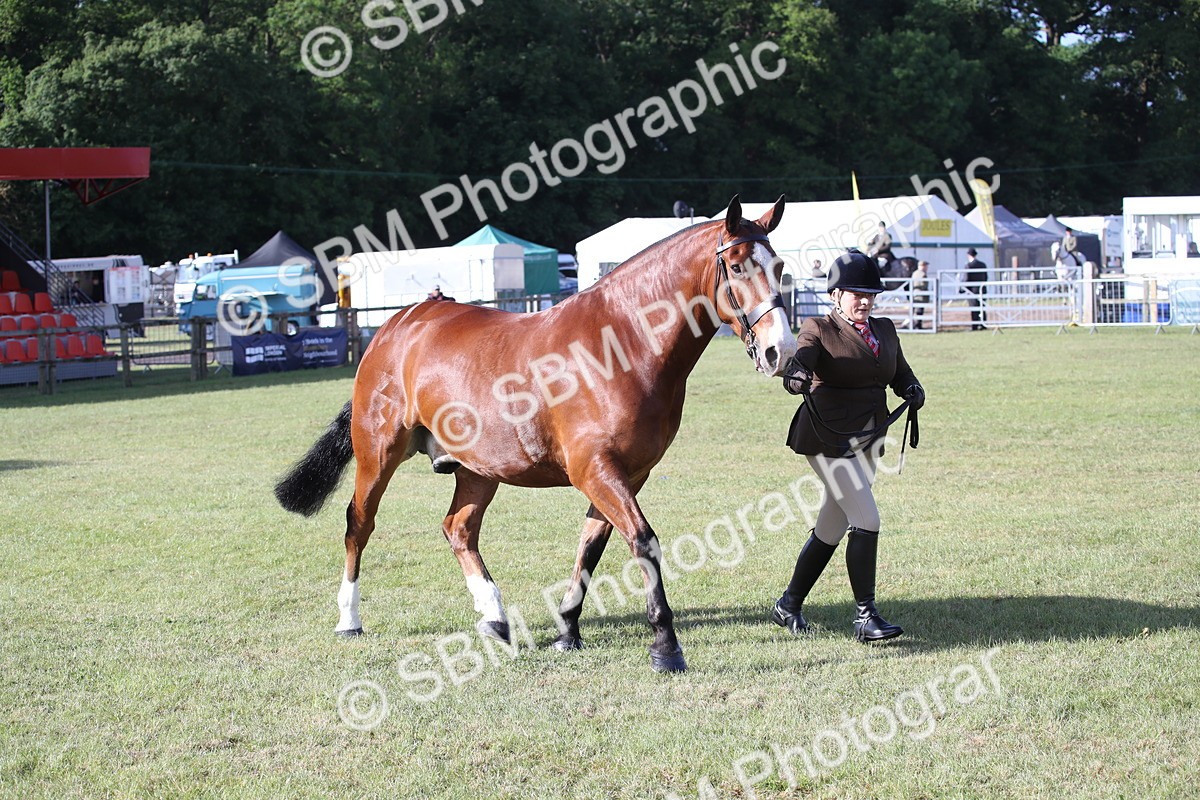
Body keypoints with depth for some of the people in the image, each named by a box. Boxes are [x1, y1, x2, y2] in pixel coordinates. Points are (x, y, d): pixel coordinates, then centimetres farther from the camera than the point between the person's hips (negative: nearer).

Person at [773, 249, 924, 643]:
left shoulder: (884, 331, 13)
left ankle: (788, 606, 27)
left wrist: (913, 390, -4)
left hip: (868, 440, 7)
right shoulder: (818, 330, -6)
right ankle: (865, 616, -9)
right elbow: (798, 363, -22)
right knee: (867, 519, -15)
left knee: (831, 528, 13)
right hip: (828, 438, -7)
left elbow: (901, 373, 18)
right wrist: (795, 377, -45)